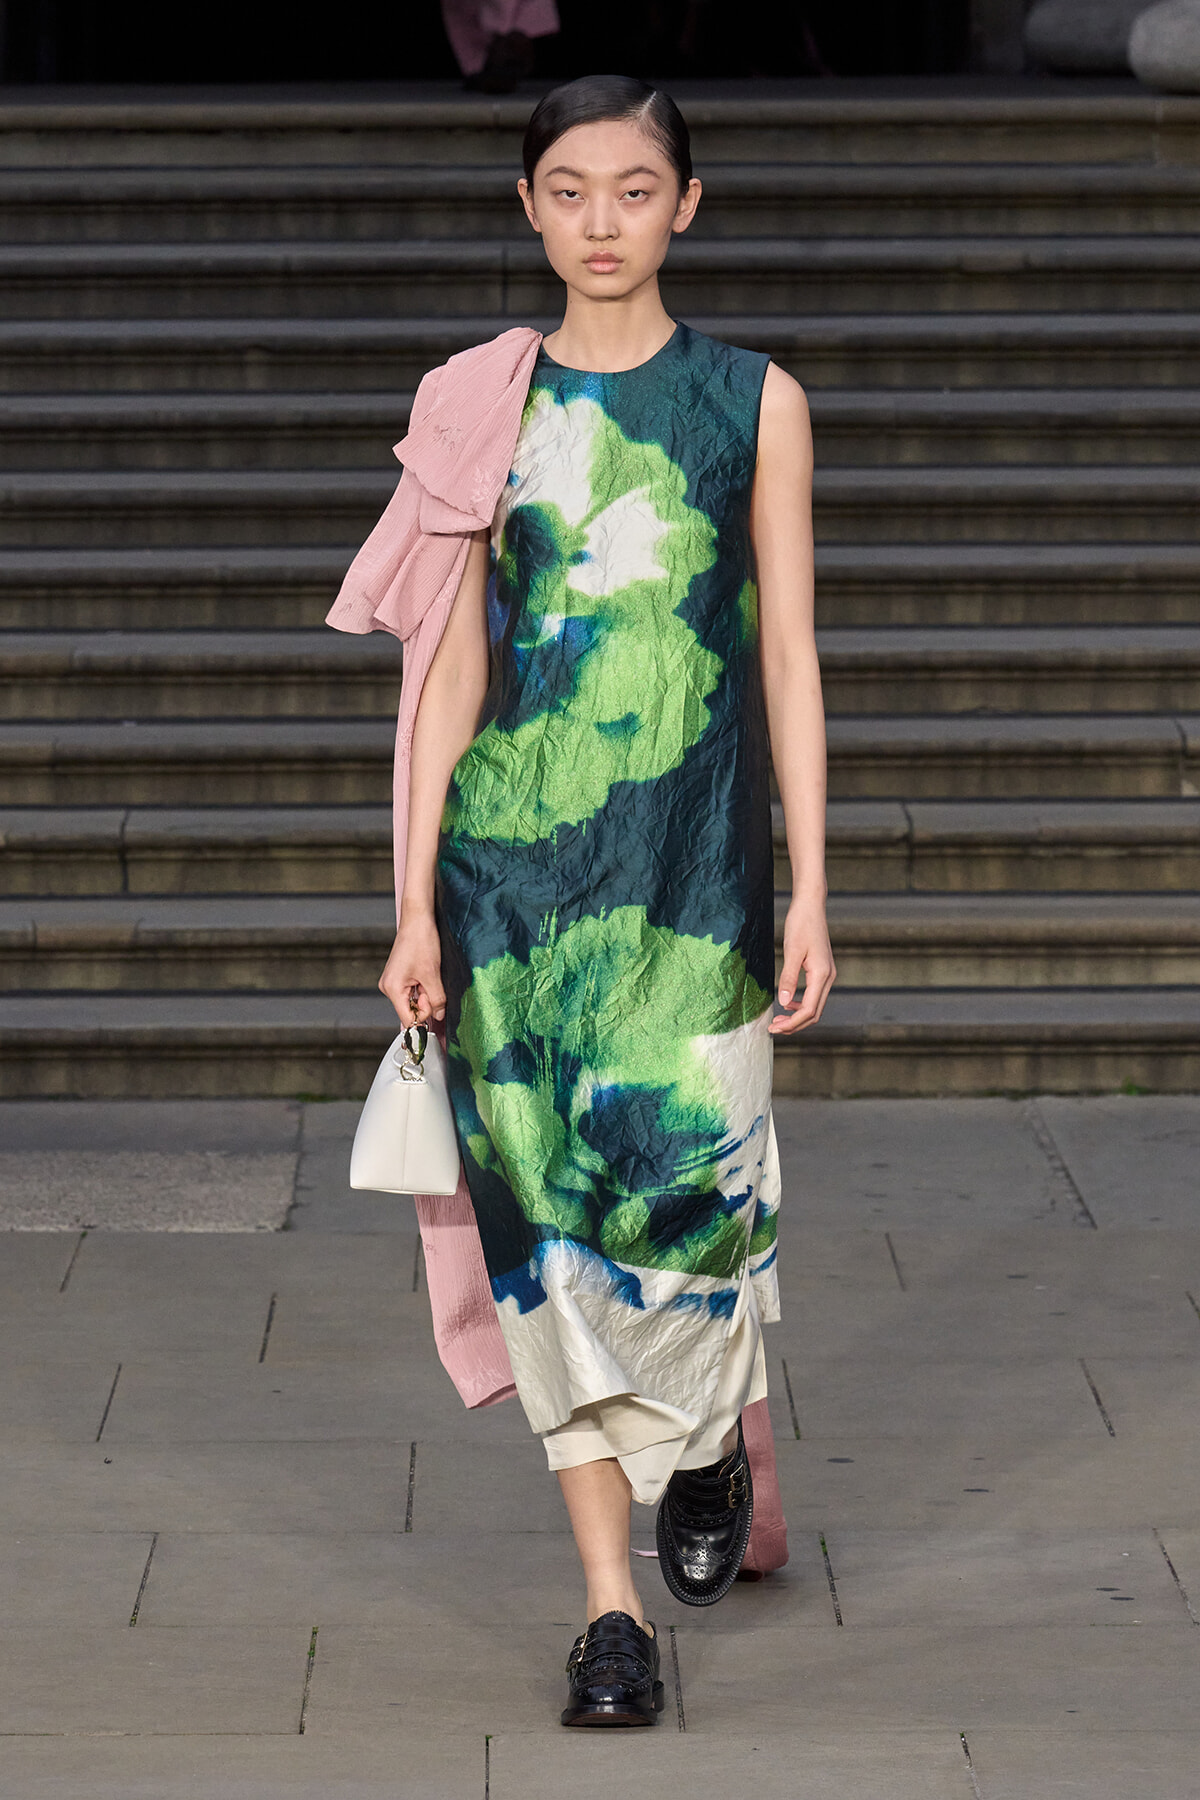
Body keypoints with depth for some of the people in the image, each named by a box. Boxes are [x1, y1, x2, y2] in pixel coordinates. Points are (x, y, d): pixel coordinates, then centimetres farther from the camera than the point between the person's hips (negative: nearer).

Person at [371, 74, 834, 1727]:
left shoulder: (753, 401, 7)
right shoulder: (480, 407, 8)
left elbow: (788, 658, 7)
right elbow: (451, 670, 9)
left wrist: (810, 893, 2)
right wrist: (416, 903, 3)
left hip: (695, 860, -1)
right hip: (514, 852, 1)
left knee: (690, 1183, -12)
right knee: (547, 1216, -1)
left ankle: (716, 1437, 24)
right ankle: (612, 1603, 7)